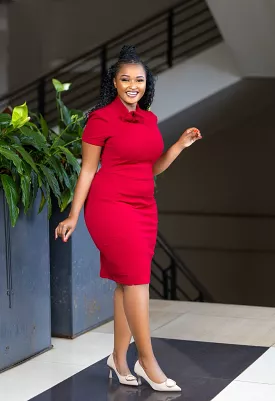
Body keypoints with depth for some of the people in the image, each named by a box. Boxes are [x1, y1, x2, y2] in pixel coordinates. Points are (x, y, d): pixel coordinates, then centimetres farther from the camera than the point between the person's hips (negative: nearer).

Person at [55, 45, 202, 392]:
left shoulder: (149, 119, 10)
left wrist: (180, 145, 4)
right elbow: (87, 170, -3)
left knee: (127, 282, 7)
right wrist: (73, 216, -4)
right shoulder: (101, 118, -7)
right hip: (110, 206, -6)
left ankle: (119, 358, 16)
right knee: (136, 278, -8)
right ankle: (147, 361, 1)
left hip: (144, 207, 6)